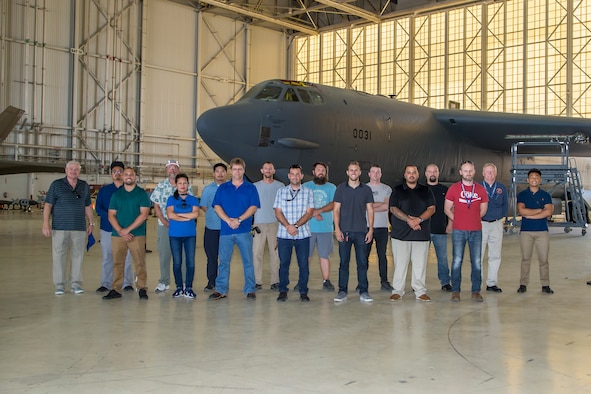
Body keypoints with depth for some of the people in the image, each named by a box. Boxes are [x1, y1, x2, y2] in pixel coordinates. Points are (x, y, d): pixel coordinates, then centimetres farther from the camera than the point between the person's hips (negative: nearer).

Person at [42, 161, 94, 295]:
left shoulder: (84, 186, 12)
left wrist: (91, 223, 12)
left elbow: (88, 206, 17)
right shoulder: (56, 185, 2)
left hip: (79, 228, 3)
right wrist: (46, 224, -8)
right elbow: (48, 205, -1)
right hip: (60, 227, -2)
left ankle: (75, 284, 12)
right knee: (58, 255, -1)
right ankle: (59, 285, 7)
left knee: (77, 256, 4)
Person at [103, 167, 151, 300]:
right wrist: (121, 231, -9)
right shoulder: (116, 194, 13)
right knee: (117, 263, 4)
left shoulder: (142, 194, 4)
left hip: (137, 235, -3)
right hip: (117, 235, 3)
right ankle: (115, 290, 9)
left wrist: (128, 229, -12)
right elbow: (111, 215, 6)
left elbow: (144, 214, -5)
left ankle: (142, 289, 2)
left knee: (140, 263, -4)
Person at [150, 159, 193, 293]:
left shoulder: (186, 186, 4)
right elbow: (156, 205, 6)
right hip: (164, 225, 1)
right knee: (164, 254, 5)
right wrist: (164, 220, -7)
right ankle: (164, 282, 13)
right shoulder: (160, 186, 7)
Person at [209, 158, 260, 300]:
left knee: (248, 261, 1)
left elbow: (253, 207, -3)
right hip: (225, 230, 2)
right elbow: (217, 207, 2)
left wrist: (239, 220, -15)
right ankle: (221, 290, 12)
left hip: (244, 231, -1)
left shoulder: (250, 188, 6)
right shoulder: (222, 188, 10)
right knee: (223, 261, 5)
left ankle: (250, 290, 7)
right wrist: (228, 220, -13)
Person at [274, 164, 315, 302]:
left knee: (303, 264, 0)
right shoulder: (281, 191, 9)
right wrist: (288, 226, -13)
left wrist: (296, 225, -13)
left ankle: (303, 292, 9)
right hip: (284, 234, 0)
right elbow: (278, 212, 3)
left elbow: (309, 212, -1)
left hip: (303, 234, 0)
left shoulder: (308, 192, 7)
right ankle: (283, 291, 11)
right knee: (284, 263, 2)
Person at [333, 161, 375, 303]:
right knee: (344, 262, 3)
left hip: (361, 231, 1)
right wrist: (337, 229, -5)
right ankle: (342, 291, 10)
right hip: (344, 231, 0)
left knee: (362, 262, 2)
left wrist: (370, 230, 0)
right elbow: (336, 210, 4)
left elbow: (370, 210, 8)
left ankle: (363, 292, 9)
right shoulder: (341, 188, 5)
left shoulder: (366, 189, 7)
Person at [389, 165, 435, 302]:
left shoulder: (426, 191, 13)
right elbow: (393, 209, -2)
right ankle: (397, 290, 8)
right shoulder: (397, 191, 9)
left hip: (422, 233, 1)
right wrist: (408, 220, -15)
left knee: (420, 264, 2)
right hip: (401, 233, -1)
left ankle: (420, 291, 10)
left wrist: (419, 219, -13)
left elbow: (432, 208, 4)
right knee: (400, 263, 0)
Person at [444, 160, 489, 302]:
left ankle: (476, 291, 12)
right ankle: (455, 291, 7)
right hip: (458, 231, -2)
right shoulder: (453, 188, 2)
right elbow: (447, 209, 7)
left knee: (477, 262, 3)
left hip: (476, 231, 2)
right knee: (457, 261, -1)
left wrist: (473, 220, 10)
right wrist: (457, 220, 4)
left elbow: (483, 210, 16)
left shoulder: (480, 189, 7)